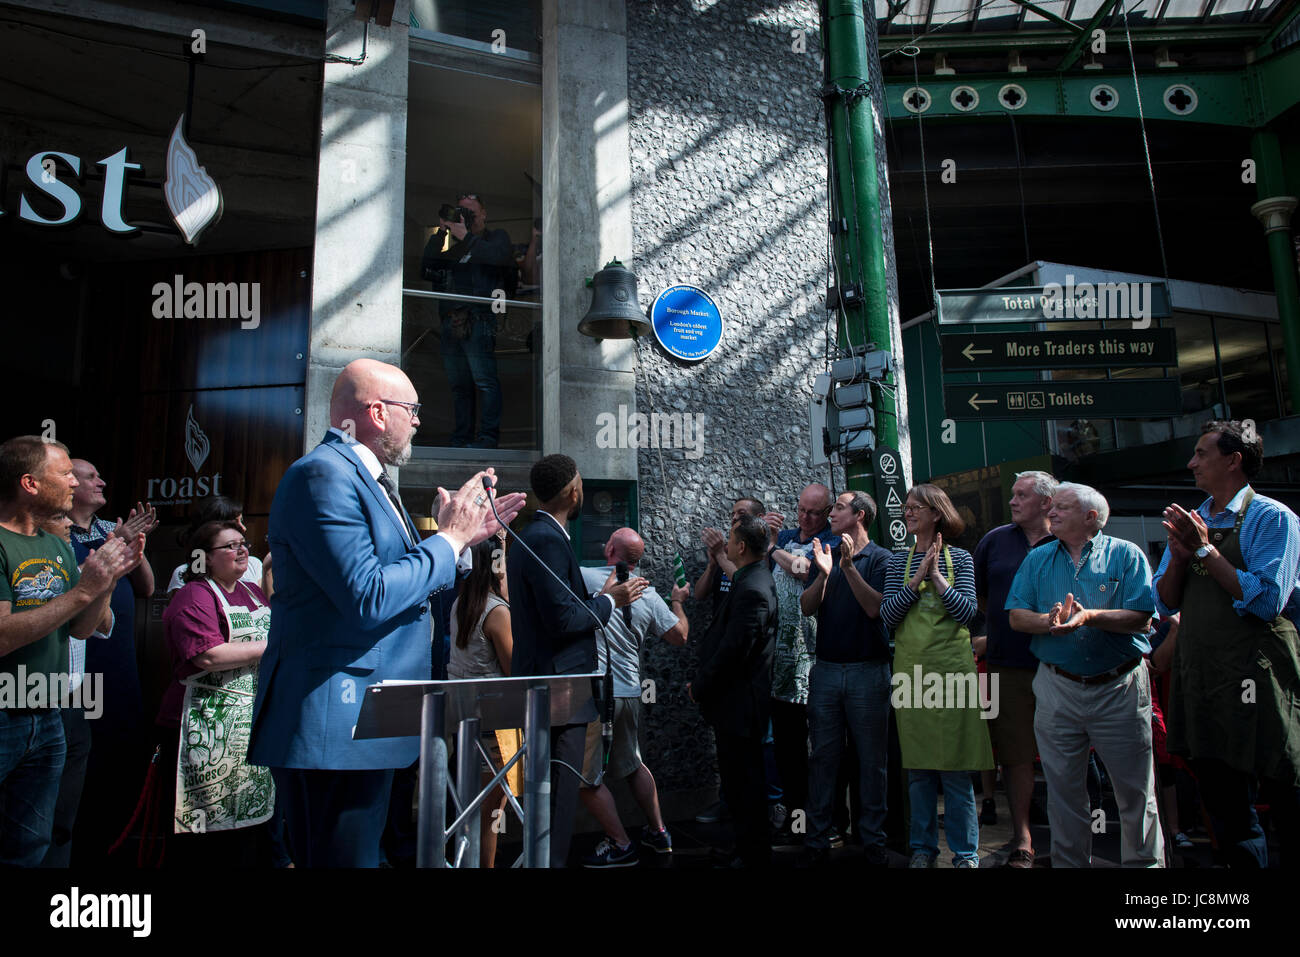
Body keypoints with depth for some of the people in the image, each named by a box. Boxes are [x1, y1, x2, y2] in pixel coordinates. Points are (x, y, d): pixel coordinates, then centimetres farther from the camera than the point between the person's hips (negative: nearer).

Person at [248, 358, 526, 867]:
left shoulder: (367, 478, 16)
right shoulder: (323, 473, -16)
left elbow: (406, 581, 20)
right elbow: (367, 597, -24)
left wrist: (465, 534, 13)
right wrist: (449, 539, -14)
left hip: (368, 719, 10)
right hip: (334, 724, -10)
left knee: (362, 852, 19)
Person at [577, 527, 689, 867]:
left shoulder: (584, 577, -11)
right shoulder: (649, 595, 2)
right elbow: (680, 636, 7)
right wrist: (678, 602, 24)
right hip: (630, 693, 6)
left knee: (586, 778, 7)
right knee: (632, 765, 24)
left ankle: (621, 846, 14)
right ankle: (658, 833, 34)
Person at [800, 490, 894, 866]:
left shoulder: (881, 558, -1)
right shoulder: (824, 555, 11)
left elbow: (876, 607, -14)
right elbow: (807, 607, 1)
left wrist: (849, 567, -21)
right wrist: (823, 574, -15)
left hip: (868, 669, -3)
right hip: (825, 669, 3)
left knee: (872, 758, 6)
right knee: (823, 755, 7)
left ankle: (873, 840, 19)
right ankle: (817, 839, 16)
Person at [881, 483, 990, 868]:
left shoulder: (959, 558, 3)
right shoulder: (898, 562, 8)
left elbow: (968, 611, -7)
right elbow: (888, 614, -3)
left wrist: (937, 577, -13)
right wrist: (918, 579, -12)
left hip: (952, 669, -2)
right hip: (910, 670, 2)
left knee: (955, 768, 2)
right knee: (917, 767, 9)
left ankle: (966, 852, 16)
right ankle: (923, 847, 23)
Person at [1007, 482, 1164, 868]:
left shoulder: (1126, 554, 0)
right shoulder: (1037, 560, 9)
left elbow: (1141, 618, -10)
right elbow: (1016, 616, 3)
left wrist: (1090, 616, -24)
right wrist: (1048, 621, -17)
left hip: (1120, 689, -2)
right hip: (1057, 688, 3)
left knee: (1136, 790, 6)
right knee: (1063, 790, 11)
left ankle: (1145, 861, 25)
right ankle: (1070, 862, 25)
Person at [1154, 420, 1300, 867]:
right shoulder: (1191, 521, 11)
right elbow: (1165, 603, 8)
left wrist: (1205, 549, -16)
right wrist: (1179, 554, -8)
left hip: (1255, 678, -6)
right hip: (1200, 677, 6)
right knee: (1227, 810, 17)